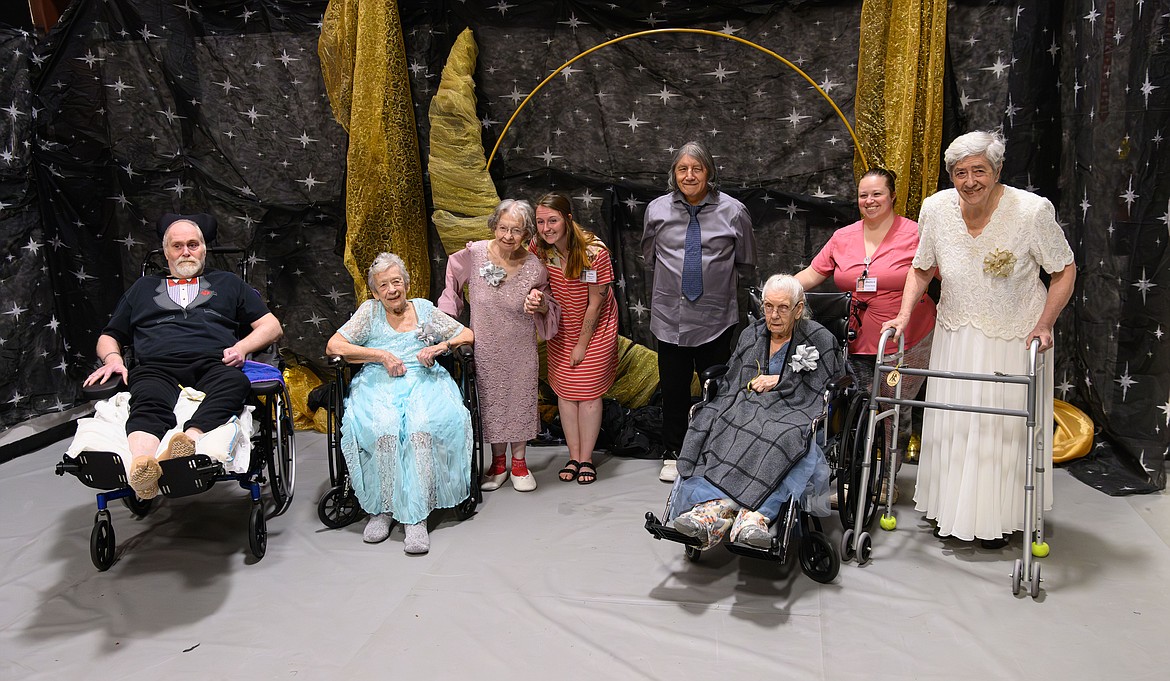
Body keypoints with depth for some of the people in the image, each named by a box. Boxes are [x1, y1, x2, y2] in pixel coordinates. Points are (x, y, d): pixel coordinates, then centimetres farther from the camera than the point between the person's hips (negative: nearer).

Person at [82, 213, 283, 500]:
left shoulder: (227, 283, 31)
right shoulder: (143, 288, 35)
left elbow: (271, 326, 22)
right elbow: (109, 337, 35)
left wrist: (242, 347, 2)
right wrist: (112, 358, 11)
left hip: (213, 365, -1)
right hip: (157, 368, 1)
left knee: (234, 383, -39)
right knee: (149, 403, -37)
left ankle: (189, 440, -63)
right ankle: (141, 466, -65)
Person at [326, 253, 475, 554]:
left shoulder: (424, 308, 21)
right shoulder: (369, 311, 17)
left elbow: (468, 335, 21)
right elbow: (333, 346, 5)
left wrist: (442, 345, -1)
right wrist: (382, 355, -4)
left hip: (422, 380, 0)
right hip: (378, 384, 0)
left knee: (422, 425, -34)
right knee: (381, 426, -35)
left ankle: (416, 515, -34)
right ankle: (381, 507, -24)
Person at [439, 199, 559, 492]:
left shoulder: (534, 268, -14)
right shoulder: (474, 253, -15)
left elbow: (550, 308, 1)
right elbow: (453, 279, 7)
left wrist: (540, 306, -22)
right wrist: (447, 315, 4)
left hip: (520, 350, 0)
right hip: (485, 347, 1)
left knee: (520, 401, 11)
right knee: (491, 402, 13)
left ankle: (518, 463, 32)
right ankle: (498, 462, 33)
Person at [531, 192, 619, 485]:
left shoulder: (594, 252, -27)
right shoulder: (539, 247, -15)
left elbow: (595, 304, -19)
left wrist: (582, 344, -12)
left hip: (595, 326, -4)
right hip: (561, 327, 4)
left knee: (589, 390, 0)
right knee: (564, 389, 6)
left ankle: (586, 458, 13)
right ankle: (574, 456, 17)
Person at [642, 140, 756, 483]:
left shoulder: (733, 211, -2)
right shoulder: (657, 210, 2)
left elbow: (746, 265, 12)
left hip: (716, 317, -1)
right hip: (669, 316, 1)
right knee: (673, 389, 9)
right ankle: (673, 455, 25)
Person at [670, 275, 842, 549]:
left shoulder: (820, 340, 7)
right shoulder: (751, 334, 20)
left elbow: (820, 392, 0)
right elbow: (729, 382, 19)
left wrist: (780, 381, -2)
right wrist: (753, 384, -2)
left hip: (795, 412, -3)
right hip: (747, 404, 4)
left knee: (783, 437, -41)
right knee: (708, 425, -30)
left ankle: (753, 515, -53)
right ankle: (714, 506, -48)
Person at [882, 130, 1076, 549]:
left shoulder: (1033, 210, -18)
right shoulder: (936, 209, -9)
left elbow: (1065, 271, -6)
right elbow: (921, 270, 5)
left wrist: (1044, 325, -15)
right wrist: (905, 316, -6)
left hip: (1015, 339, -3)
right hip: (957, 336, 3)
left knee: (1005, 425, 5)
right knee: (951, 424, 10)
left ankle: (997, 518, 23)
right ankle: (950, 507, 28)